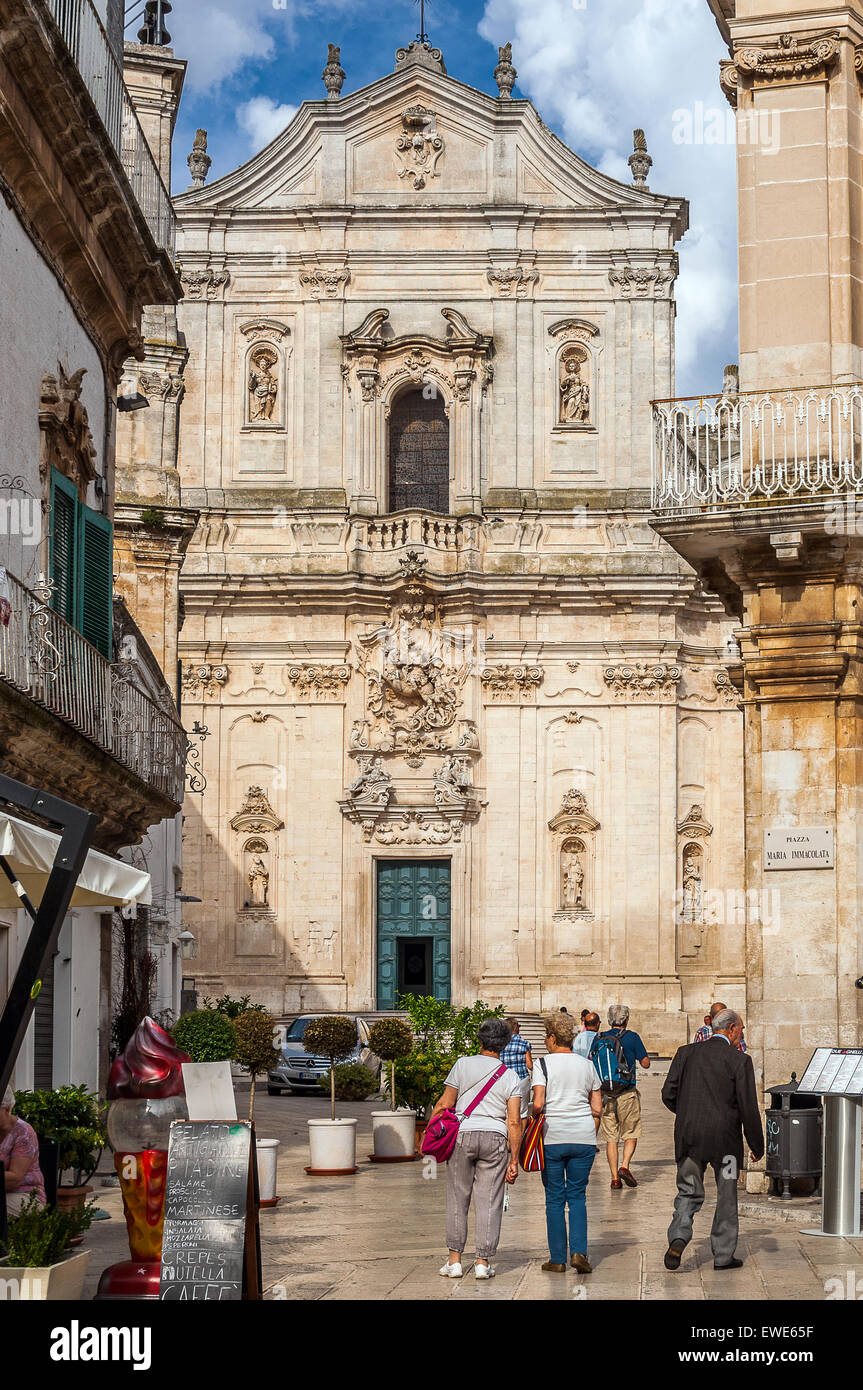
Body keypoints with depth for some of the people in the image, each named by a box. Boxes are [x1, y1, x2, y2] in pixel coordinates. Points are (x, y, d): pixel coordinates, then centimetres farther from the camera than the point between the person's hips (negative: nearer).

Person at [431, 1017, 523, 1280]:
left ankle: (454, 1260, 6)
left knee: (458, 1199, 7)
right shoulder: (510, 1077, 5)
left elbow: (444, 1104, 0)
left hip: (463, 1133, -1)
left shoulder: (463, 1065, 1)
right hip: (495, 1139, 1)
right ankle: (483, 1263, 5)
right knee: (489, 1201, 5)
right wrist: (514, 1160, 3)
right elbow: (514, 1122, 0)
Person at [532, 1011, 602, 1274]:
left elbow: (538, 1104, -14)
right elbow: (597, 1108, 9)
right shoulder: (587, 1065, 8)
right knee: (577, 1196, 10)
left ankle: (557, 1259, 7)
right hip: (583, 1137, 3)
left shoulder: (544, 1064, -4)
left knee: (555, 1199, 6)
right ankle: (579, 1252, -6)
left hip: (552, 1137, -3)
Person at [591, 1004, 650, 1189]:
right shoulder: (631, 1037, -7)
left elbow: (590, 1065, 9)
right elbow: (645, 1063, -1)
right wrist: (640, 1050, 16)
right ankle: (624, 1166, -9)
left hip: (605, 1095, 3)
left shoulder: (598, 1039, 5)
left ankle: (615, 1178, 5)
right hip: (627, 1094, -3)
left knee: (611, 1138, 8)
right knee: (631, 1134, 11)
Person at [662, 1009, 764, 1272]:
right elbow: (749, 1109, -7)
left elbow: (668, 1094, 2)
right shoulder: (740, 1061, -7)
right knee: (726, 1197, 12)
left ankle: (678, 1238, -9)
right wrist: (757, 1146, 3)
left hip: (688, 1135, 3)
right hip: (724, 1138, -3)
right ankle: (723, 1255, 16)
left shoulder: (686, 1053, 3)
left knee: (689, 1192, 13)